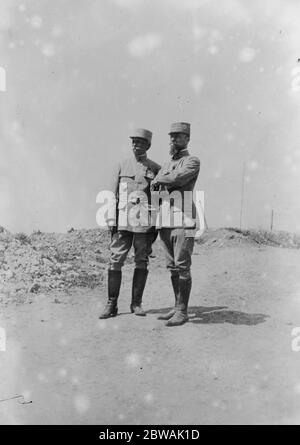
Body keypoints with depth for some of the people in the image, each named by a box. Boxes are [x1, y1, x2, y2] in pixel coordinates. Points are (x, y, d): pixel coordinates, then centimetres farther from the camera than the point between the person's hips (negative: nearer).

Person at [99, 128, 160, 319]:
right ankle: (112, 305, 5)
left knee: (142, 262, 4)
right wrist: (111, 222, -2)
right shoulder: (122, 166, 8)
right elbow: (112, 195, 6)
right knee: (115, 261, -2)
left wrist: (157, 225, 2)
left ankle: (136, 303, 14)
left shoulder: (155, 169, 8)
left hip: (145, 223, 0)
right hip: (123, 222, 0)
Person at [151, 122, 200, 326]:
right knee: (173, 267, 9)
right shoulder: (165, 166, 22)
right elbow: (154, 189, 16)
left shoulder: (192, 161, 0)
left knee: (182, 267, -6)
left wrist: (159, 181, -1)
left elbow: (178, 178, -18)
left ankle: (182, 311, 1)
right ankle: (178, 308, 18)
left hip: (184, 221, -7)